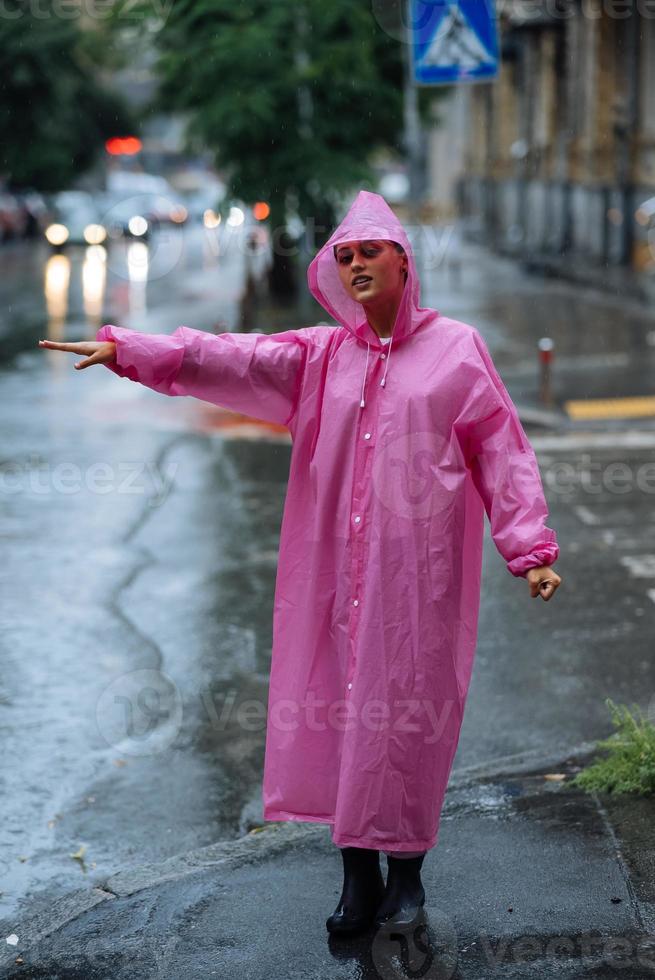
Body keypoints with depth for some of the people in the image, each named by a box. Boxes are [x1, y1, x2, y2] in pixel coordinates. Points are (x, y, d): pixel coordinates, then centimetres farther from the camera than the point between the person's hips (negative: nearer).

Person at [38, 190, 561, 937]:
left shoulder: (456, 348, 3)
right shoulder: (320, 355, 11)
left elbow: (503, 453, 2)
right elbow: (230, 360, 0)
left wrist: (530, 550, -5)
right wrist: (128, 350, -12)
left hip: (420, 573, -3)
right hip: (336, 571, 3)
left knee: (410, 715, -1)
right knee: (340, 711, 3)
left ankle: (406, 870, 17)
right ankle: (359, 877, 15)